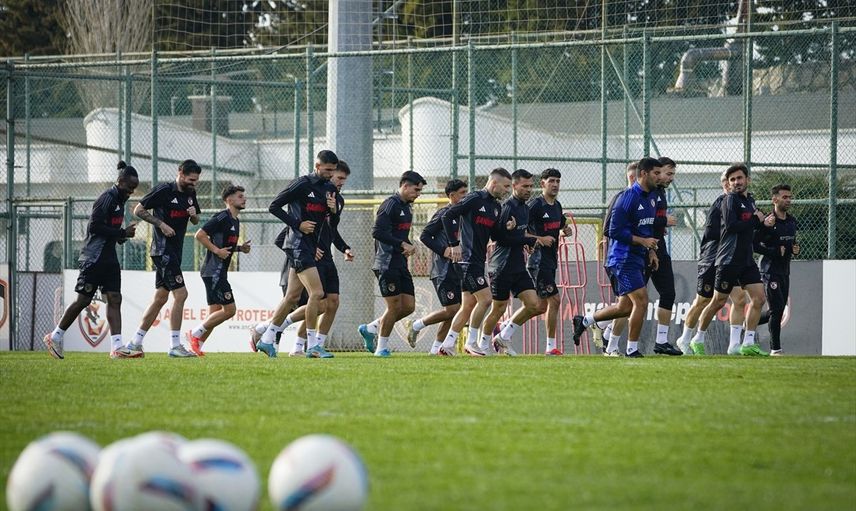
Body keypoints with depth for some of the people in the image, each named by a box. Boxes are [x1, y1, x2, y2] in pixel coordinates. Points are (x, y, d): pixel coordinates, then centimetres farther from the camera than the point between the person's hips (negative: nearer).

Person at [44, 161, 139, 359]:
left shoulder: (120, 200, 14)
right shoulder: (106, 198, -14)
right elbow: (94, 227, -21)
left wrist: (124, 234, 4)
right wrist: (122, 233, -18)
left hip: (109, 258, 9)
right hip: (93, 259, -9)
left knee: (114, 299, -2)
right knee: (83, 300, -3)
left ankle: (117, 347, -8)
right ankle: (55, 337, 12)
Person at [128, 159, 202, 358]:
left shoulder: (190, 193, 11)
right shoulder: (164, 191, -12)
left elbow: (195, 221, 21)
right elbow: (138, 210, -8)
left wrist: (194, 214, -2)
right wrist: (161, 224, -16)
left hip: (175, 251, 9)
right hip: (163, 250, -9)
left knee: (160, 297, 10)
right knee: (180, 293, -14)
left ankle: (135, 343, 16)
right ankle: (175, 346, -12)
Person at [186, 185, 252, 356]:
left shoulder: (235, 221, 17)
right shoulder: (222, 218, -13)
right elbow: (200, 235, -17)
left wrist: (240, 248, 12)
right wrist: (217, 250, -19)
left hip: (219, 273, 10)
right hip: (214, 270, -10)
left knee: (215, 312, 7)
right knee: (229, 309, -11)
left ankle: (197, 345, 7)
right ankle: (195, 334, -5)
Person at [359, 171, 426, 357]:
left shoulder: (407, 207, 17)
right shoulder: (391, 204, -12)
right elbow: (377, 231, -21)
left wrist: (409, 246, 3)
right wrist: (402, 244, -21)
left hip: (401, 264, 9)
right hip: (387, 264, -9)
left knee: (409, 306, 5)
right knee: (394, 306, -7)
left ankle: (370, 328, 18)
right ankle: (382, 347, 5)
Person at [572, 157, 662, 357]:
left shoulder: (651, 197, 12)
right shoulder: (628, 197, -16)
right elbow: (614, 231, -18)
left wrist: (650, 251, 12)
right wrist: (642, 241, -19)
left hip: (638, 259, 9)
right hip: (623, 257, -9)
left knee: (625, 307, 11)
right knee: (641, 301, -14)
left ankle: (584, 321, 28)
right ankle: (632, 349, -4)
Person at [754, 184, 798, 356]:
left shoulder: (792, 222, 11)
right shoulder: (768, 222, -12)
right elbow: (754, 244, -15)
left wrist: (795, 249, 3)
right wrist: (775, 251, -20)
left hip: (785, 270, 8)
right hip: (770, 271, -8)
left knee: (779, 311, 9)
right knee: (777, 310, -11)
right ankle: (775, 348, -7)